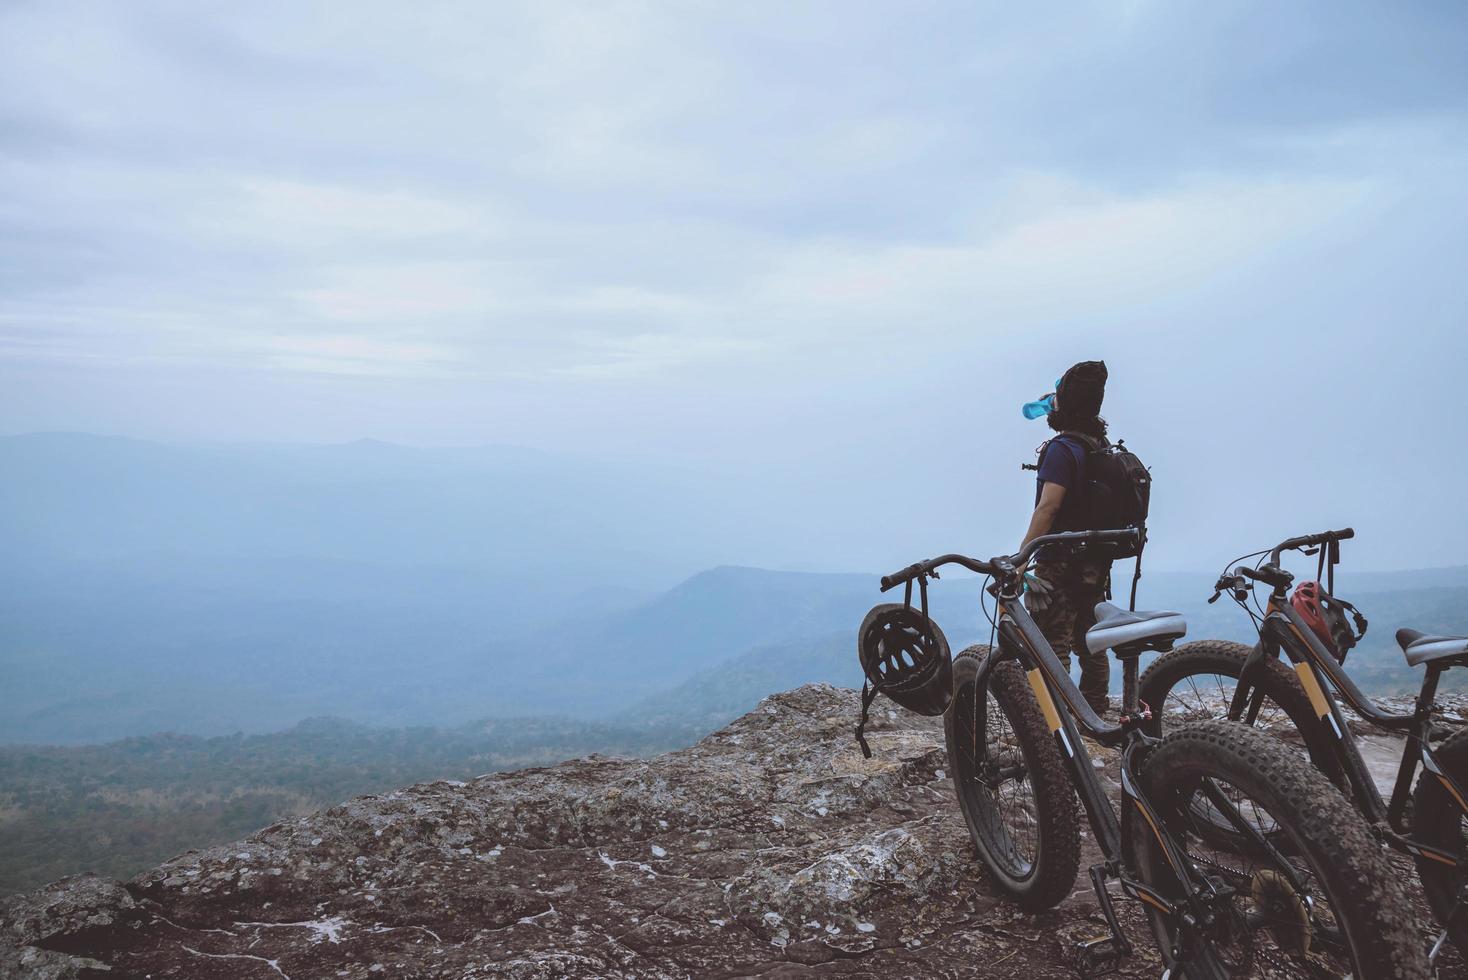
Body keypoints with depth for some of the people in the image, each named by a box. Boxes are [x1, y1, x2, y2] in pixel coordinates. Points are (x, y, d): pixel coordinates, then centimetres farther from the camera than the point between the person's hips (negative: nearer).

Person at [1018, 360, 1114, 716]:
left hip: (1060, 565, -9)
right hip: (1096, 566, 9)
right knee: (1091, 647, 15)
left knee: (1052, 649, -5)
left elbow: (1048, 506, -24)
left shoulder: (1063, 448, -15)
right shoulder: (1102, 447, 12)